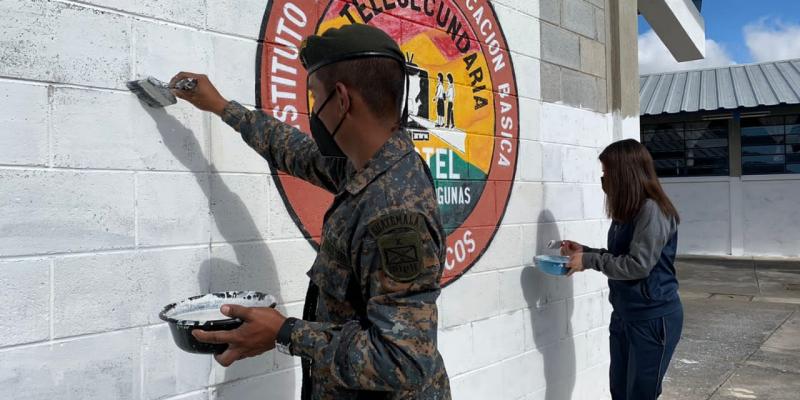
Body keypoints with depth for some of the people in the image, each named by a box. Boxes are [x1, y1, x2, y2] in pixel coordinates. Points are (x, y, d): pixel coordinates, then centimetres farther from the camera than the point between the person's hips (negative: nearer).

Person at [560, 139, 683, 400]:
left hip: (653, 318, -9)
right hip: (624, 316, 9)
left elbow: (638, 265, -23)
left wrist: (589, 261, -16)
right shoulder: (627, 212, 9)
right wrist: (583, 251, 5)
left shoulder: (652, 210, -18)